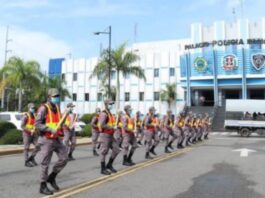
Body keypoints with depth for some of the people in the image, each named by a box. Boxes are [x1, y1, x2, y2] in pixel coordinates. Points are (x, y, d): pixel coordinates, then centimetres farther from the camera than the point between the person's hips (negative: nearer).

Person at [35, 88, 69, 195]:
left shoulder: (57, 108, 11)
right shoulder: (43, 108, -12)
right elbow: (37, 124, -17)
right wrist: (50, 129, -25)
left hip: (57, 139, 7)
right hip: (47, 139, -7)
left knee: (64, 158, 3)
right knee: (45, 163, 1)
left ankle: (51, 178, 20)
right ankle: (43, 186, 13)